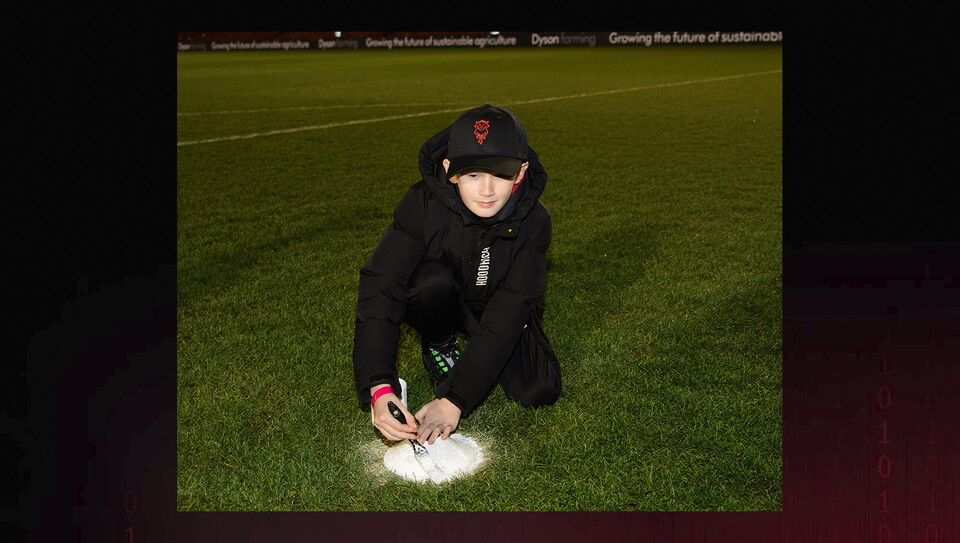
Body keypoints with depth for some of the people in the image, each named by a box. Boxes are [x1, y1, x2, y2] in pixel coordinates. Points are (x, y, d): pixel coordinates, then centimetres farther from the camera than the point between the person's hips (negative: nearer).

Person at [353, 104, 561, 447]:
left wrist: (455, 399, -39)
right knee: (432, 279, -35)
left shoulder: (532, 222, -28)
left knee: (539, 393, -18)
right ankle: (438, 346, -2)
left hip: (498, 308, 1)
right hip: (439, 302, -1)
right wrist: (379, 389, -49)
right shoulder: (424, 205, -31)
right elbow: (379, 292, -36)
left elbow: (507, 316, -31)